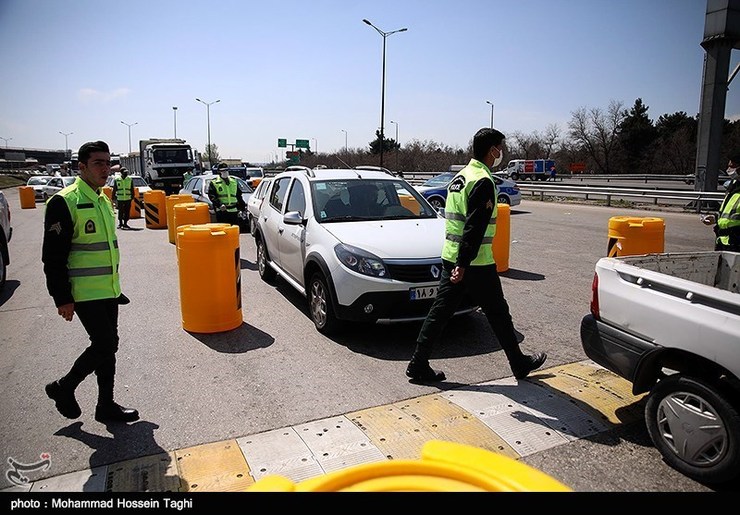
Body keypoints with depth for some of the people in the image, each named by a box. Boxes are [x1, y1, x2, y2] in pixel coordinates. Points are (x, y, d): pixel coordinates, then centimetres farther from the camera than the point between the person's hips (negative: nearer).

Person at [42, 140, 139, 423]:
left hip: (108, 290, 8)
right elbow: (53, 257, -16)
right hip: (84, 293, -8)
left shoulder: (104, 200, 12)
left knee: (107, 346, 12)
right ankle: (63, 388, 17)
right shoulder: (64, 202, -14)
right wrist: (62, 299, -17)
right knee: (105, 344, -7)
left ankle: (106, 405, 24)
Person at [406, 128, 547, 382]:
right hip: (476, 263, -8)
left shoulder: (459, 177, 14)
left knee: (440, 311, 9)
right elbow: (474, 228, -22)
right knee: (498, 313, 7)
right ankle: (520, 364, 24)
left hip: (450, 258, 8)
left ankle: (418, 364, 10)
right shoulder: (483, 181, -15)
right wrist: (464, 264, -25)